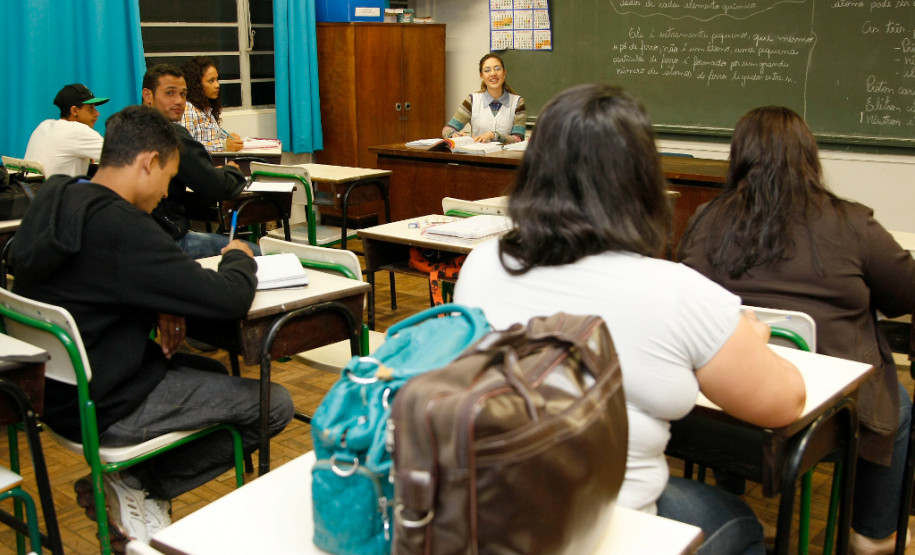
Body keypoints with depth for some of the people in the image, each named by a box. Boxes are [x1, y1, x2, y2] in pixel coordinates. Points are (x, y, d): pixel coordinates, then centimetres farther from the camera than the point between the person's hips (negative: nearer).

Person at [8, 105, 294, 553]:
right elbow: (229, 299, -24)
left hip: (58, 386, 10)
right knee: (274, 405, -3)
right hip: (104, 408, -10)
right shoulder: (119, 226, -26)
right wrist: (240, 258, -3)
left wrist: (158, 309, -2)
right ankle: (137, 488, 4)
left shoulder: (53, 201, 2)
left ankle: (130, 484, 15)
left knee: (214, 372, 27)